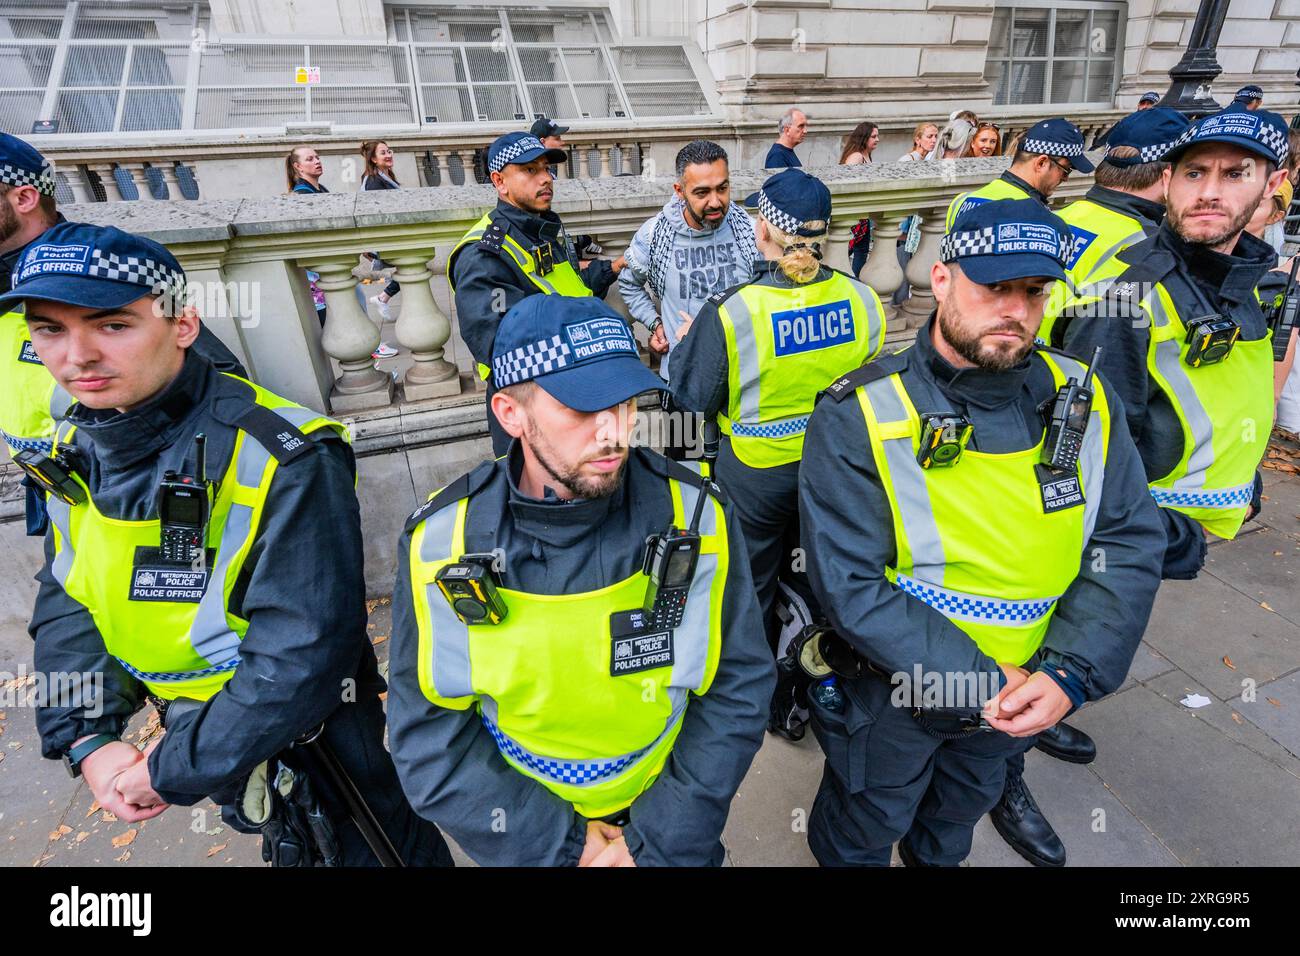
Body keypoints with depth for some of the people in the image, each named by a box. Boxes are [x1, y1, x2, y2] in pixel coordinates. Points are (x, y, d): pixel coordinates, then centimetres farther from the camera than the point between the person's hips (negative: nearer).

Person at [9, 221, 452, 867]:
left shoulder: (285, 458, -30)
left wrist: (175, 771, -20)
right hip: (190, 718, 7)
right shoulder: (76, 449, -4)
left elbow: (302, 656, -29)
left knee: (376, 847, 14)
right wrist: (87, 740, -8)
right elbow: (65, 604, 4)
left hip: (309, 734, -6)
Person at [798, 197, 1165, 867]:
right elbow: (851, 588, -26)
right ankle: (838, 854, 56)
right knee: (863, 833, 23)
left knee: (962, 809, 34)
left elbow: (1129, 543, -7)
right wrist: (984, 682, -25)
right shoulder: (858, 418, -25)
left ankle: (937, 859, 65)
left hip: (1018, 696, 5)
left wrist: (1071, 672, -19)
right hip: (890, 692, -4)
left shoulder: (1085, 399, -9)